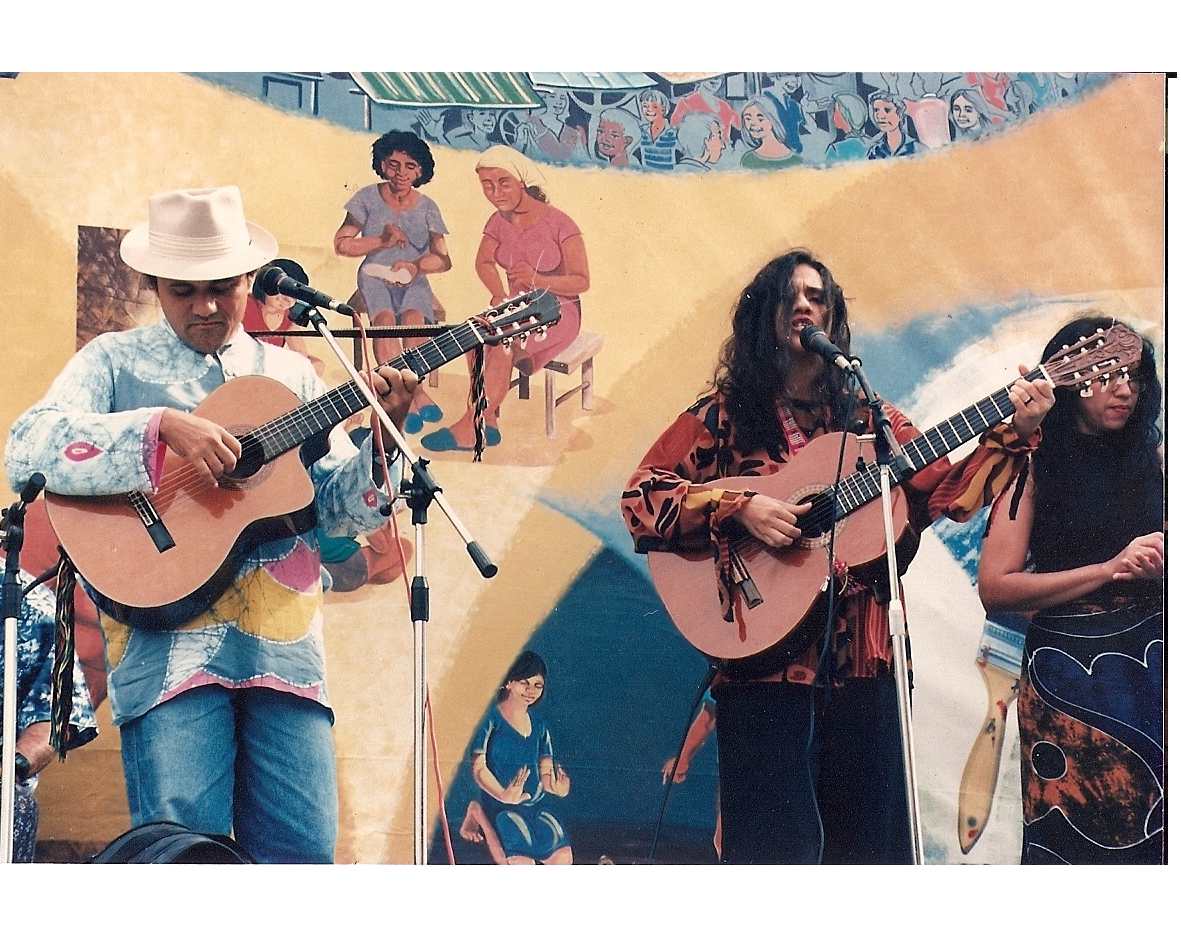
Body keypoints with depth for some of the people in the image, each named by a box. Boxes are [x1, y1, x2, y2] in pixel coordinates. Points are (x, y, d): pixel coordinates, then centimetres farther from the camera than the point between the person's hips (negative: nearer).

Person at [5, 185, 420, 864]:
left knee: (304, 852, -2)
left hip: (284, 643, 3)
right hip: (169, 643, -3)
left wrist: (381, 439, -4)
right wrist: (162, 427, -19)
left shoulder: (291, 373, 19)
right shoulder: (115, 362, 9)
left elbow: (337, 508, 15)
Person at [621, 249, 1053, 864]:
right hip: (767, 658, -3)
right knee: (778, 844, -2)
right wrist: (739, 508, -16)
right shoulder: (724, 415, 4)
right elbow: (641, 496, -4)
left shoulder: (867, 419, 13)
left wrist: (1014, 434, -3)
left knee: (870, 837, 8)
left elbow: (947, 492, 8)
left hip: (862, 657, 4)